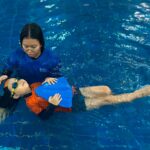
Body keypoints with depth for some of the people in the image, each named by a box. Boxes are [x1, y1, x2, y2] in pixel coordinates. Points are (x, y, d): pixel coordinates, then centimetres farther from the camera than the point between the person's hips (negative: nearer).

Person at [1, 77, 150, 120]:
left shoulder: (34, 86, 5)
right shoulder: (31, 102, -16)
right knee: (106, 99, -9)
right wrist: (53, 105, -30)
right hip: (75, 105, -7)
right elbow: (44, 116, -15)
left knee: (106, 90, -1)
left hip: (74, 91, 7)